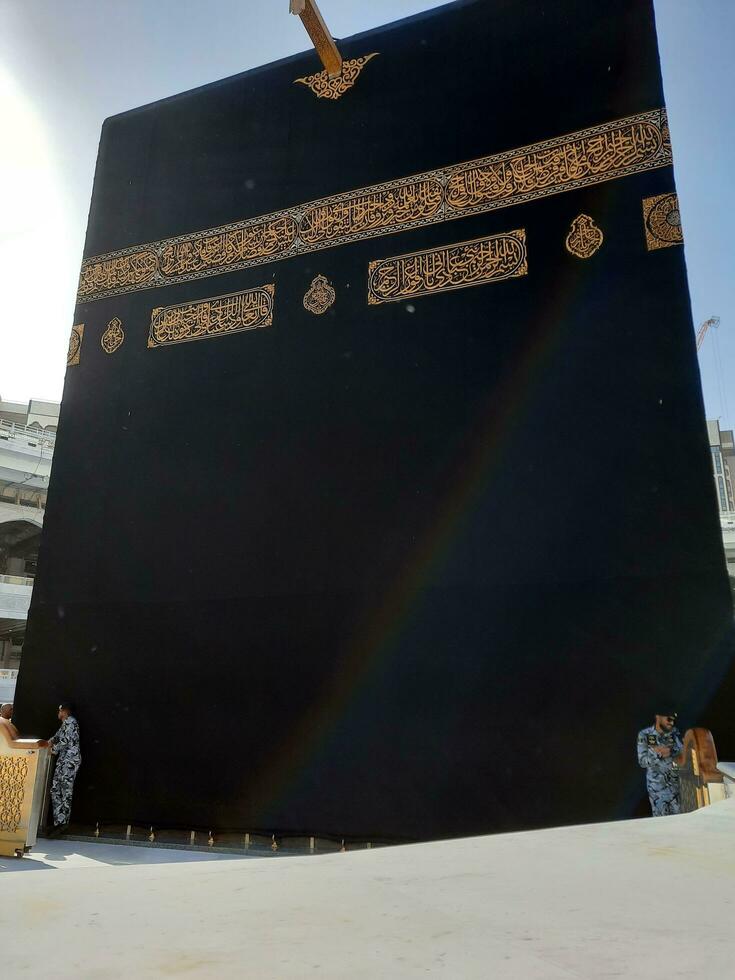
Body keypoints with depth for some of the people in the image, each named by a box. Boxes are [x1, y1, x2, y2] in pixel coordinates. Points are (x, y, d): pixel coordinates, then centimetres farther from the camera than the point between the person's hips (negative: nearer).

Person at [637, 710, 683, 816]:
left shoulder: (674, 732, 1)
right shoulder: (644, 735, -7)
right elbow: (642, 761, -11)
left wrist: (670, 751, -24)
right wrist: (658, 754, -25)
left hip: (675, 782, 3)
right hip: (657, 783, -3)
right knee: (661, 818, -3)